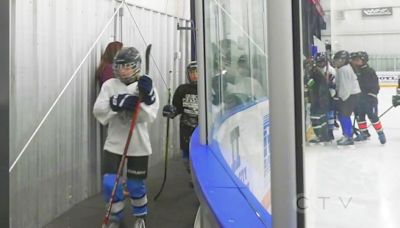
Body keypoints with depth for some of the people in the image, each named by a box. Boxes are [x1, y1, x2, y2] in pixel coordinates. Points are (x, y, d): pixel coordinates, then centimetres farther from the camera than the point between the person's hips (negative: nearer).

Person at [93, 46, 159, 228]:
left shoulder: (146, 86, -5)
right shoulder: (110, 85, -1)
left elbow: (148, 117, -14)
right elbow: (98, 110, -12)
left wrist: (145, 98, -30)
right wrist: (117, 103, -26)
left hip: (138, 145, -1)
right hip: (115, 143, 1)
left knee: (135, 184, 9)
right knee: (110, 183, -4)